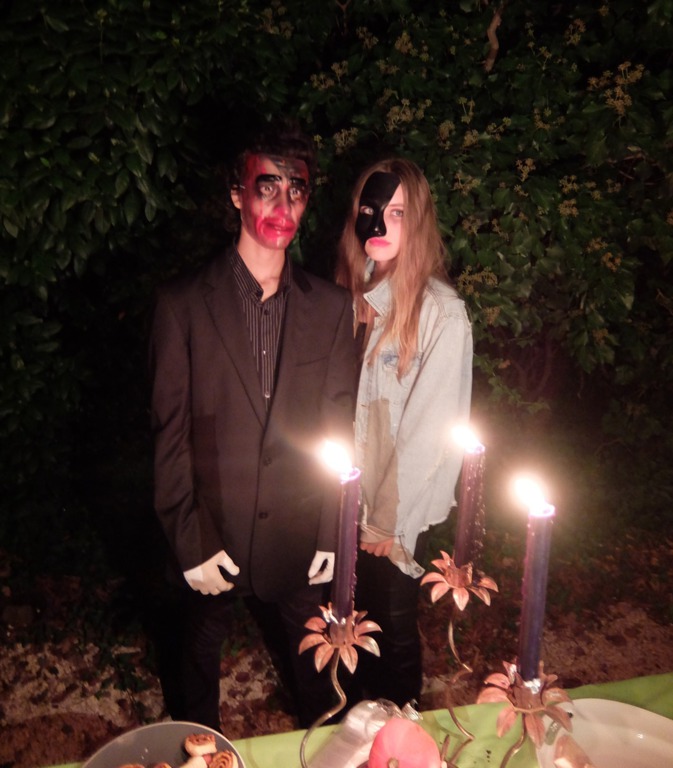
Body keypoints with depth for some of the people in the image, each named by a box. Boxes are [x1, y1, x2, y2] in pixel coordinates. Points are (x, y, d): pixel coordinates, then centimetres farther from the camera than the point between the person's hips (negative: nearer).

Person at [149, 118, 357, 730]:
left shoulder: (331, 306, -4)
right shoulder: (183, 302, -11)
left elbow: (339, 426, 0)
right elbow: (170, 431, -10)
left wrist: (331, 534, 0)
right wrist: (191, 541, -11)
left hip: (300, 531, 2)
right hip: (212, 528, -1)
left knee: (313, 651, 21)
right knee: (200, 648, 20)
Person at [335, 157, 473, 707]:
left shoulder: (442, 312, -17)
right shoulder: (352, 293, 1)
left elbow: (432, 429, -16)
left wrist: (391, 522, -11)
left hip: (398, 514, -5)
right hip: (349, 500, 5)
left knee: (393, 624, 14)